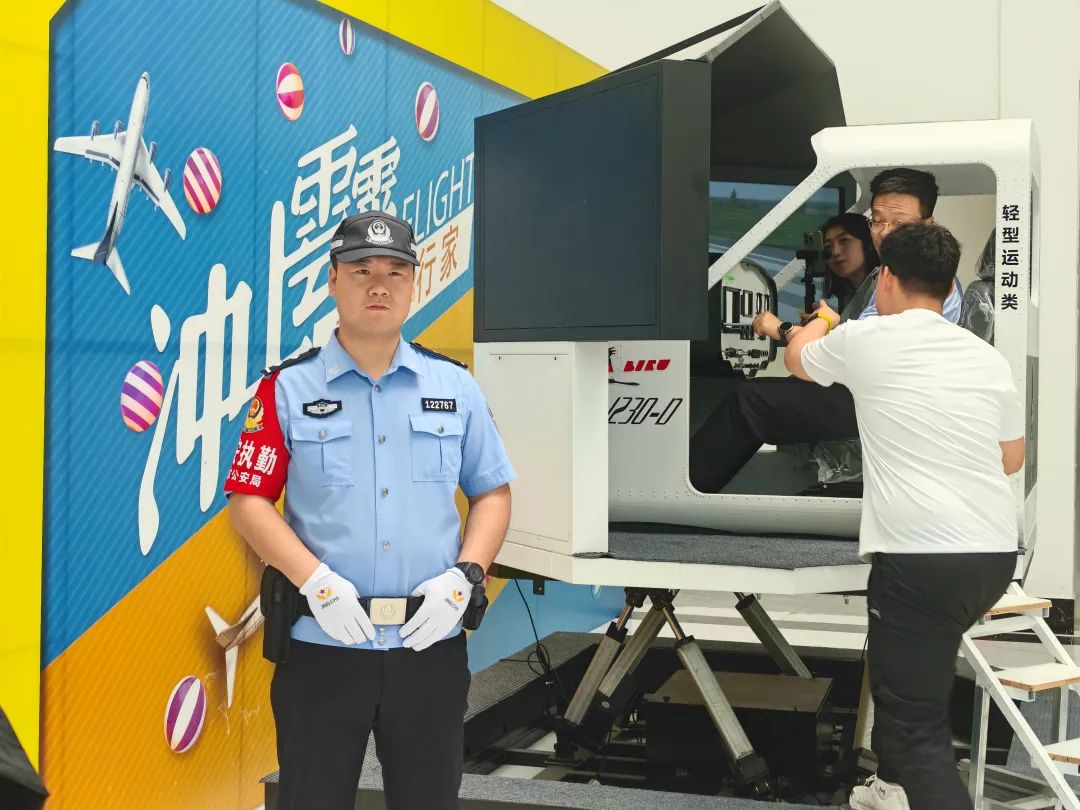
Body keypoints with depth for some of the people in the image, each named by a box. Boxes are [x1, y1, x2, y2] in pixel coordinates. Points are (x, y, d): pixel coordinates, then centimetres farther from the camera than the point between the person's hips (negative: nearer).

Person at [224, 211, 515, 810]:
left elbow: (492, 492, 10)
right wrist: (317, 582, -15)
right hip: (322, 643, -2)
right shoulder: (287, 389, 0)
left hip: (432, 643, 2)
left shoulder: (456, 386, 7)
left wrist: (462, 577, -6)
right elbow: (248, 501, -3)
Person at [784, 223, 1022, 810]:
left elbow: (797, 359, 20)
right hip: (996, 553, 7)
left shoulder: (865, 339, -2)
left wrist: (821, 322, 42)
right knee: (903, 662, 30)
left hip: (921, 557, -7)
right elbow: (1012, 459, 20)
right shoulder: (987, 357, 11)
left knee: (919, 725, -5)